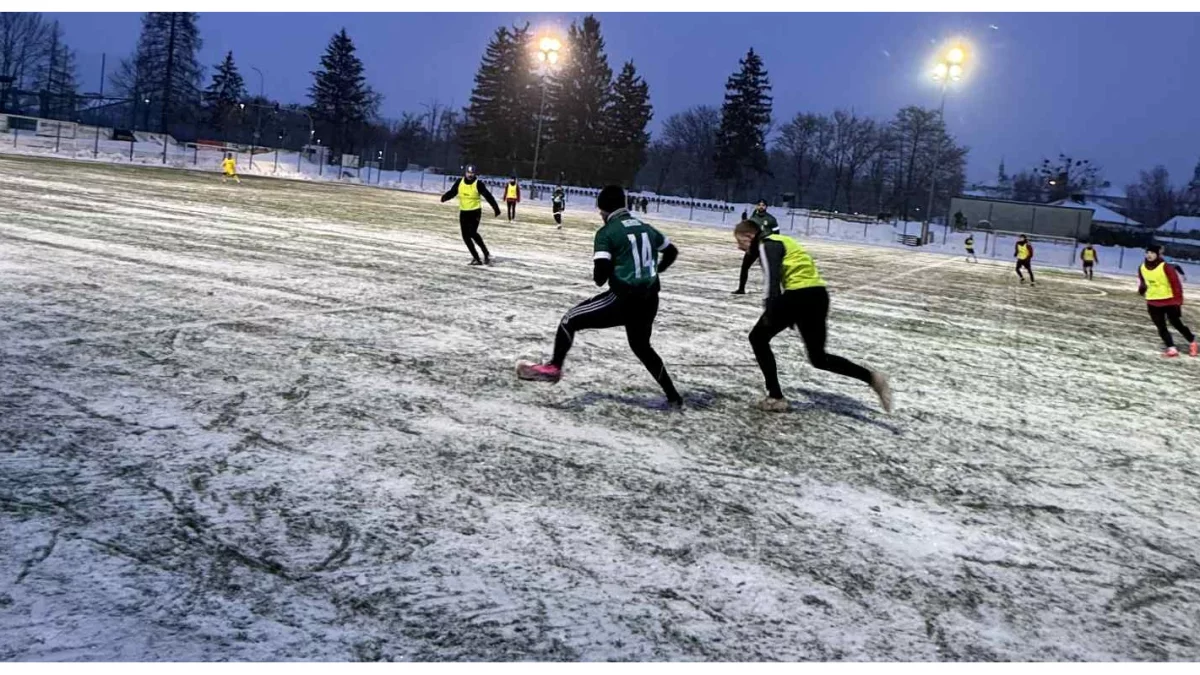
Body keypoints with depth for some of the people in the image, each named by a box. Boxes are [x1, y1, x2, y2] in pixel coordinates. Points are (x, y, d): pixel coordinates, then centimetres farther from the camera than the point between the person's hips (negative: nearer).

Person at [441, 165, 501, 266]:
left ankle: (486, 254, -8)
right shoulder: (459, 182, -1)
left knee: (472, 233, -22)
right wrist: (445, 197, -24)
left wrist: (496, 208, -21)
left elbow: (488, 196, -14)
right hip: (463, 212, 5)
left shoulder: (478, 184, -12)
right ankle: (476, 258, 9)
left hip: (475, 212, -5)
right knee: (466, 236, 1)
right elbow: (452, 192, -2)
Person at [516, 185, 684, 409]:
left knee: (571, 319, 6)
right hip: (649, 301, 7)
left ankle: (554, 368, 2)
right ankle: (673, 397, 28)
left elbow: (600, 274, -16)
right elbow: (672, 251, 27)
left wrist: (599, 278, 7)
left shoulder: (607, 232, -7)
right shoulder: (646, 228, 13)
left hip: (623, 299, -7)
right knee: (642, 347, 26)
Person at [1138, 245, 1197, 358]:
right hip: (1153, 303, 5)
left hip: (1169, 302, -5)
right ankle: (1171, 349, 5)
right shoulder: (1142, 268, 0)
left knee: (1177, 324, 5)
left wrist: (1178, 300, -17)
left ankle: (1192, 343, 26)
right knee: (1161, 327, 0)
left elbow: (1176, 283, -14)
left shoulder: (1166, 267, -17)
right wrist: (1141, 288, -5)